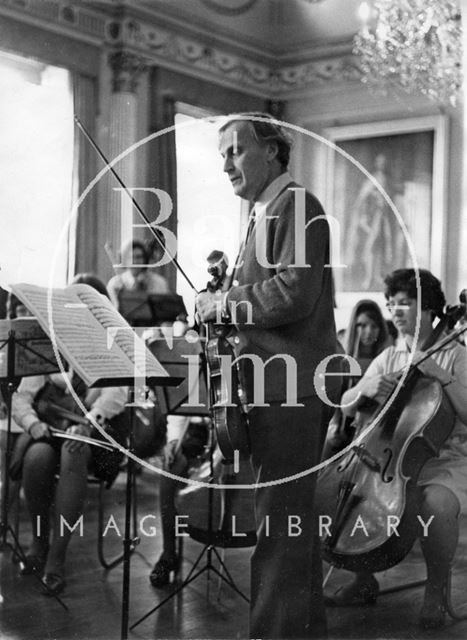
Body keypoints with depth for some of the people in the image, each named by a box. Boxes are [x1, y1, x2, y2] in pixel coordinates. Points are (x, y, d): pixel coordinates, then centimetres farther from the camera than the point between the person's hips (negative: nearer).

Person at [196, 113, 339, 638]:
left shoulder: (295, 205, -9)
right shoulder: (266, 212, 21)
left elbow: (295, 294, -22)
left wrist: (224, 303, -12)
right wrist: (224, 310, 9)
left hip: (290, 386, -11)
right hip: (278, 384, 11)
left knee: (280, 519, -7)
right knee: (292, 514, 18)